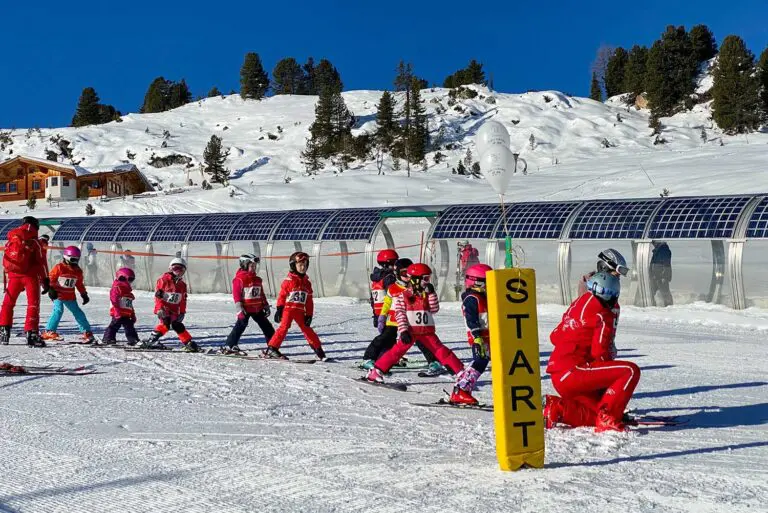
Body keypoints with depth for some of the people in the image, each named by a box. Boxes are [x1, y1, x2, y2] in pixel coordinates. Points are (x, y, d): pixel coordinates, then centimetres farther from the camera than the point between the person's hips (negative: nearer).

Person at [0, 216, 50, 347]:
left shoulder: (11, 239, 7)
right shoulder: (35, 242, -4)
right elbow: (41, 262, -7)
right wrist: (45, 280, -4)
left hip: (13, 276, 3)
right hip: (31, 276, -3)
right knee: (33, 304, 0)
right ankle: (32, 333, -8)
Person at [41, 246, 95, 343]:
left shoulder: (78, 271, 8)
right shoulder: (59, 268, -10)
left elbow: (80, 284, 19)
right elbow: (50, 278, -8)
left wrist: (84, 295, 18)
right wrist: (51, 290, -18)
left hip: (70, 297, 5)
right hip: (58, 295, -5)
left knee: (78, 312, 6)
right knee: (58, 310, -21)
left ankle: (87, 332, 11)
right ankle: (49, 332, -15)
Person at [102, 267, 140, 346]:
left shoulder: (128, 291, 21)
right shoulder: (116, 288, -6)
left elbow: (130, 305, 25)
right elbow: (114, 301, -15)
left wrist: (133, 315, 22)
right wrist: (117, 312, -23)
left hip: (127, 314, 8)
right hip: (118, 313, -8)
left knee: (130, 327, 7)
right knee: (114, 326, -7)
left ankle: (133, 340, 9)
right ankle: (108, 338, -1)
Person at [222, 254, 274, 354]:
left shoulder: (257, 280, 13)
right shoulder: (239, 279, -9)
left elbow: (262, 294, 20)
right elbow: (236, 294, -13)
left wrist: (266, 305, 18)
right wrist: (239, 307, -19)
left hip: (257, 308, 7)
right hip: (245, 308, -7)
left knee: (267, 326, 8)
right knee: (240, 326, -10)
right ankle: (229, 346, -3)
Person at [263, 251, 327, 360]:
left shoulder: (307, 283, 11)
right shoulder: (289, 280, -4)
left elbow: (309, 301, 14)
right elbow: (281, 295, -4)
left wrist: (309, 315, 10)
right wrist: (279, 310, -8)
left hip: (300, 311, 5)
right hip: (288, 308, -5)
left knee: (307, 329, 7)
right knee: (284, 327, -17)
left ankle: (318, 350, 12)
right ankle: (271, 348, -15)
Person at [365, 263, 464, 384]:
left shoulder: (427, 294, 11)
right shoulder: (403, 296, -2)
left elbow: (434, 309, 1)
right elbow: (399, 314, -6)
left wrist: (431, 293, -6)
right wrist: (403, 331, -15)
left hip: (427, 331, 4)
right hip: (410, 331, -3)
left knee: (441, 351, 0)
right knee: (397, 351, -11)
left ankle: (460, 371, 3)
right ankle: (375, 372, -5)